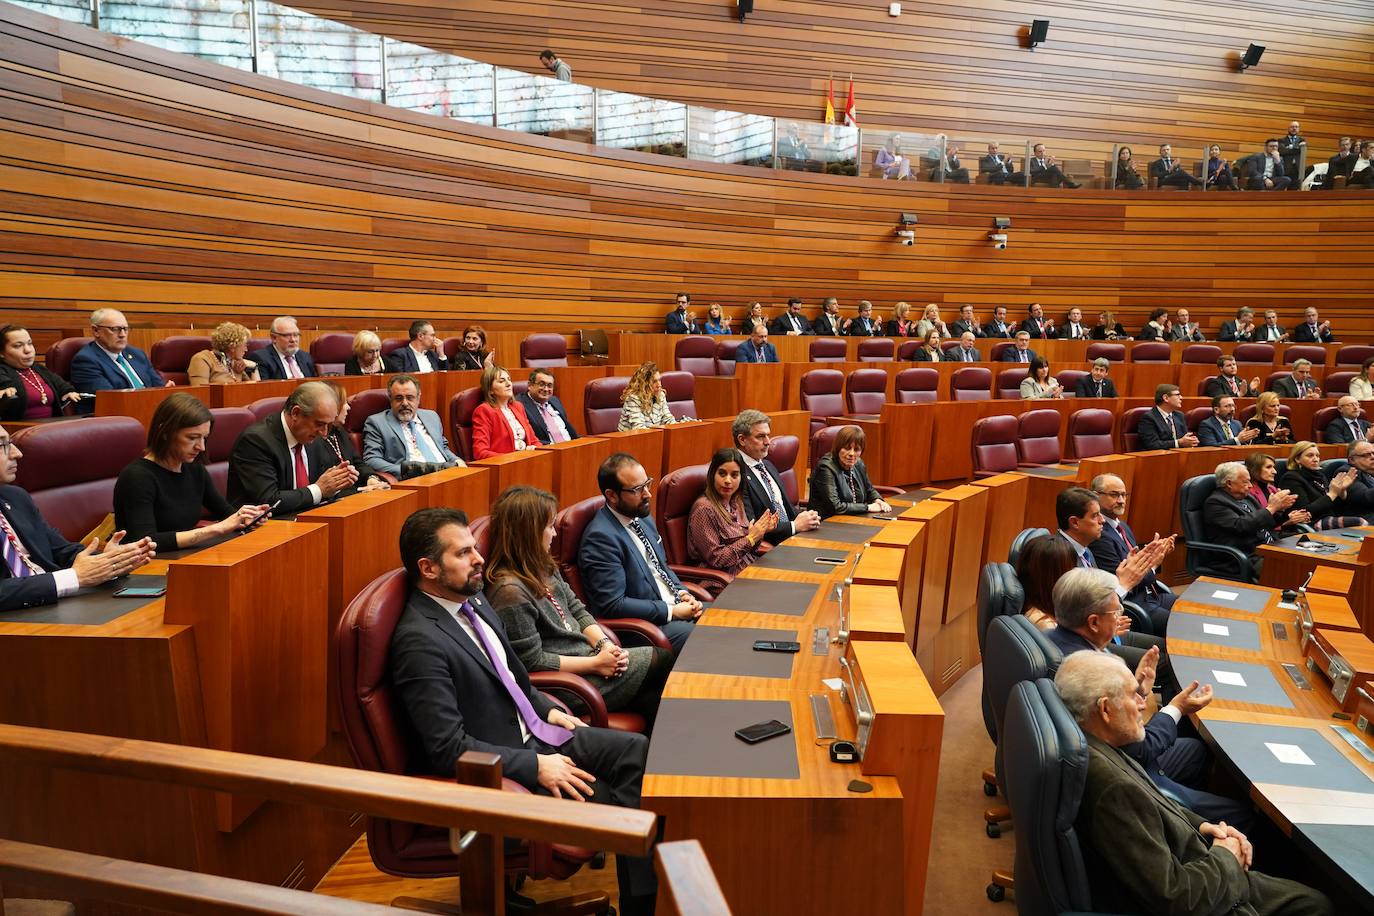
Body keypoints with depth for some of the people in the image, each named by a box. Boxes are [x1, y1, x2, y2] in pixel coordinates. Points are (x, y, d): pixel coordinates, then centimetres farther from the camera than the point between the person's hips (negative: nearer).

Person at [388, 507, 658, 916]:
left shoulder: (474, 599, 4)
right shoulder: (419, 641, -23)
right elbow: (449, 747, -25)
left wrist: (546, 710, 4)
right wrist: (537, 766, -22)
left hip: (533, 732, 9)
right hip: (496, 765, -9)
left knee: (638, 751, -2)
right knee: (623, 804, -14)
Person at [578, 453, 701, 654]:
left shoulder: (643, 518, 10)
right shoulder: (601, 537, -18)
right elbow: (613, 605, -21)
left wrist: (683, 593, 2)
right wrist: (671, 611, -17)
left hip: (676, 607, 9)